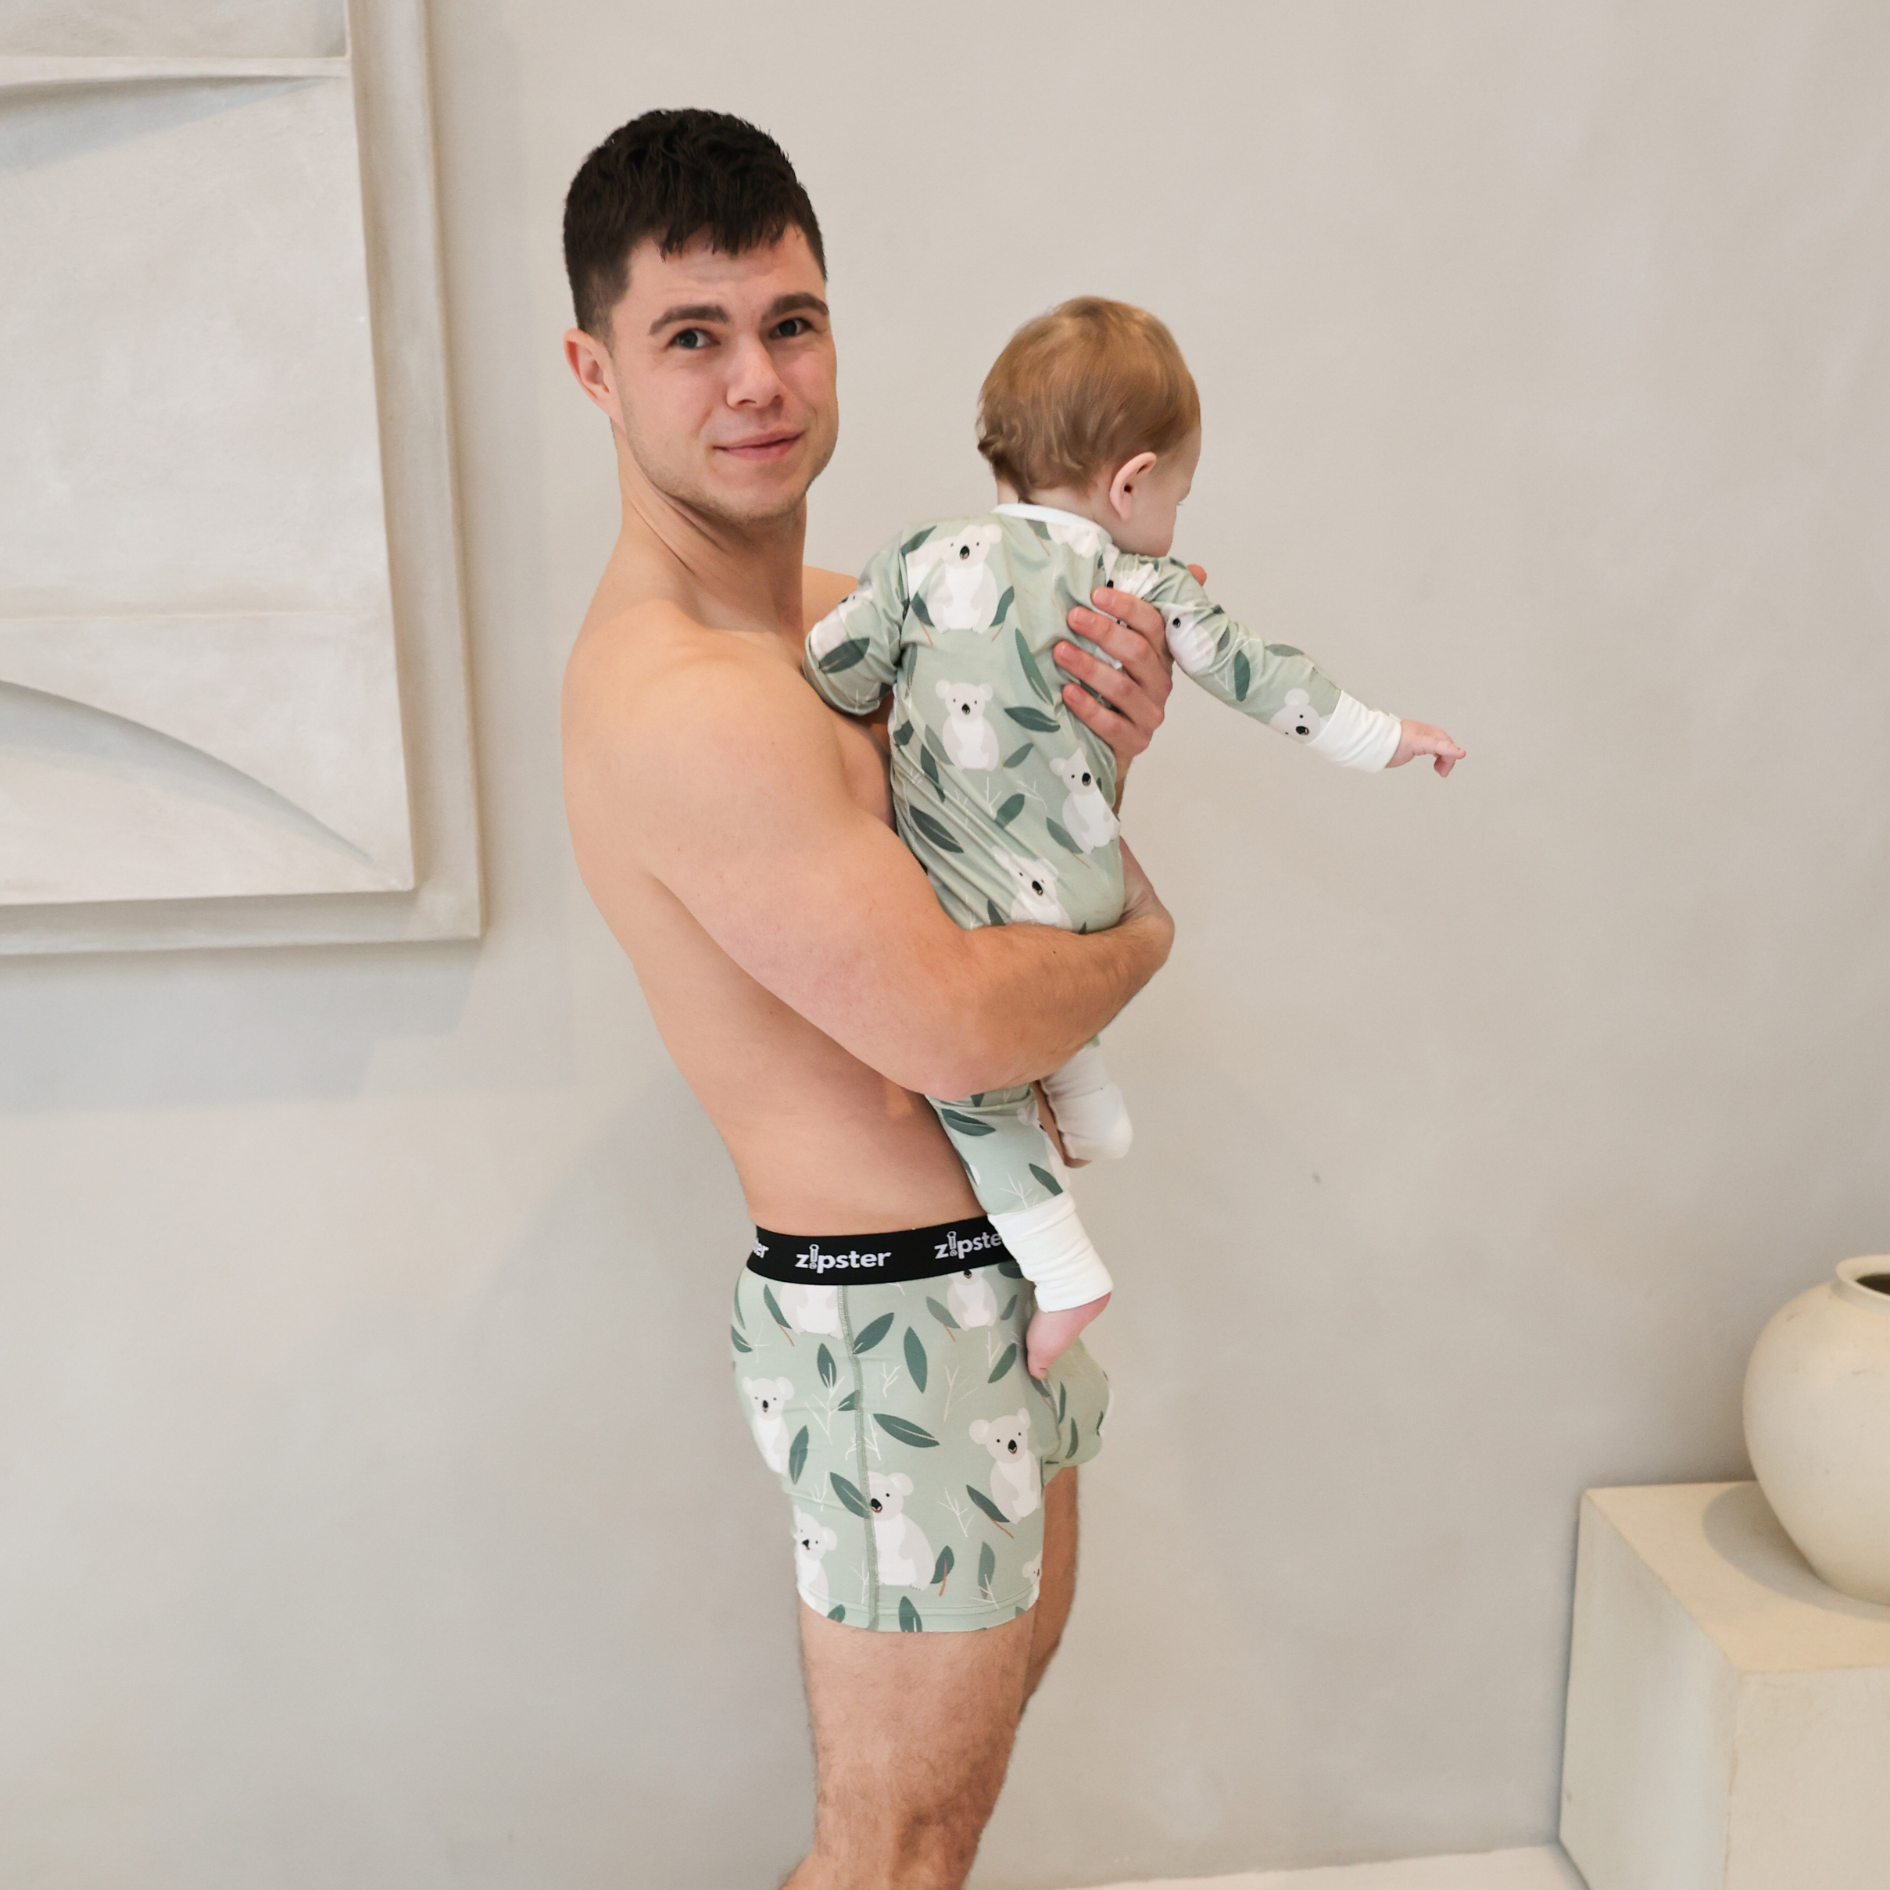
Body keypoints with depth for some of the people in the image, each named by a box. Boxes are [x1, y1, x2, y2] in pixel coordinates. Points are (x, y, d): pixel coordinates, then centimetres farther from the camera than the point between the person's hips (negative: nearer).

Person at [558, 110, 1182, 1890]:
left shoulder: (835, 610, 5)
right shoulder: (675, 703, -26)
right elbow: (953, 1024, -29)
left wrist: (1104, 741, -7)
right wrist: (1140, 941, -9)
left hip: (993, 1259, 10)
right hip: (888, 1316, -10)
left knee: (1016, 1634, 30)